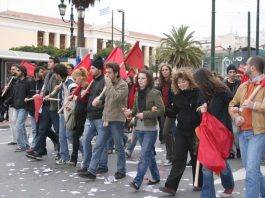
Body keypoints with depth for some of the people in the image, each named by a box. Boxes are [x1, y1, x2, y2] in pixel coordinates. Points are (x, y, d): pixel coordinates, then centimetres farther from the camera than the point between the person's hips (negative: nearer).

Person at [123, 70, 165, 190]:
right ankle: (156, 177, 29)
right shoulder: (137, 94, 9)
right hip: (139, 128, 7)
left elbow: (161, 110, -15)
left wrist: (145, 114, -19)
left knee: (144, 155, -9)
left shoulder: (155, 93, -10)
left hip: (150, 129, -7)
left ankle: (137, 181, -10)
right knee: (149, 154, 16)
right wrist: (130, 112, -5)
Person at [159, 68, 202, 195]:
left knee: (196, 158, 10)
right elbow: (174, 113, 10)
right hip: (181, 131, 4)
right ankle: (171, 186, -4)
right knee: (178, 158, -1)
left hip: (195, 131, -4)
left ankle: (199, 184, 27)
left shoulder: (198, 93, -8)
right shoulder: (177, 96, 7)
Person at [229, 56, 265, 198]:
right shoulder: (243, 86, 15)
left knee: (251, 170, -12)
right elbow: (232, 104, 19)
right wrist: (236, 117, 1)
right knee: (250, 169, 16)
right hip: (242, 132, 8)